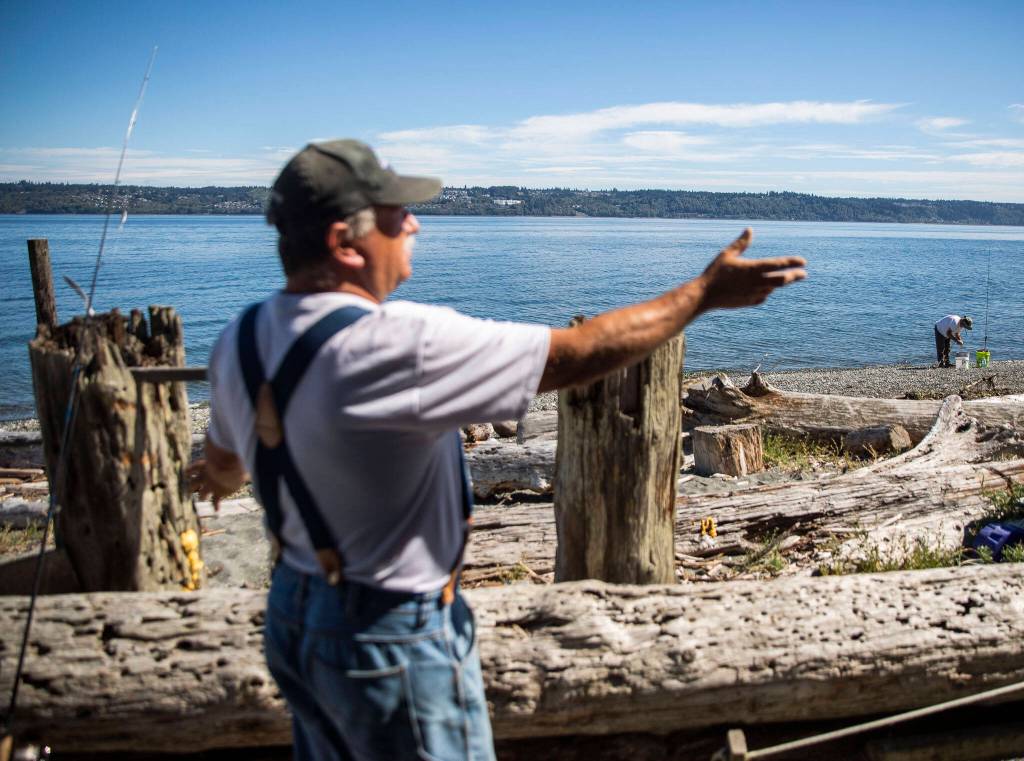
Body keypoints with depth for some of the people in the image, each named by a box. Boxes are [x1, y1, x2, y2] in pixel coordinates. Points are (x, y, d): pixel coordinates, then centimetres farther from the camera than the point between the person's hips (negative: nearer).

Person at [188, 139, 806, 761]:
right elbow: (576, 354, -24)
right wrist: (705, 293, -12)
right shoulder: (399, 343, -29)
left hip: (292, 616, 8)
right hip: (394, 640, -7)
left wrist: (222, 480, 41)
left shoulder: (241, 342, -4)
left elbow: (224, 460, 16)